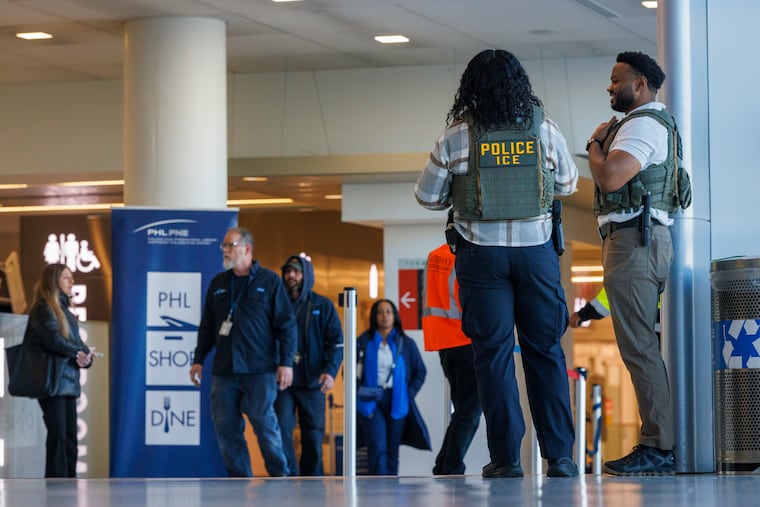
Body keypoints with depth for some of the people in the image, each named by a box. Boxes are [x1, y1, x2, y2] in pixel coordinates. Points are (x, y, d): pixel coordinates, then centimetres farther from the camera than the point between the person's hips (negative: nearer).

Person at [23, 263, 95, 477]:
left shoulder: (65, 311, 20)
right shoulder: (43, 309, -7)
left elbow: (78, 344, 14)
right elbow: (55, 340, -19)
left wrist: (86, 358, -8)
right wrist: (83, 351, -6)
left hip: (68, 383, 8)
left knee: (70, 437, 5)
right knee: (58, 435, -10)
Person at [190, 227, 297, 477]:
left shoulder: (270, 281, 2)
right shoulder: (217, 283, 16)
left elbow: (286, 325, -1)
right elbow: (207, 326, 21)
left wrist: (286, 362, -8)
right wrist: (198, 360, 14)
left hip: (259, 371, -5)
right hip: (224, 371, 5)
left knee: (264, 424, -7)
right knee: (225, 428, 1)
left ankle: (279, 476, 6)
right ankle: (239, 479, 9)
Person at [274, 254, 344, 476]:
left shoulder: (322, 305, 5)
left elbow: (336, 341, 1)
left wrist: (330, 371, -13)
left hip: (312, 383, 0)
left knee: (314, 436, 5)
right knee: (282, 428, -13)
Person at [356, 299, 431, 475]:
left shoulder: (406, 344, 9)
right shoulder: (363, 342, 5)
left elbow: (420, 372, 13)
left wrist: (409, 394, 0)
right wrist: (359, 392, -6)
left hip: (397, 403, 2)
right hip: (371, 403, -2)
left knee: (392, 451, 4)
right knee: (377, 448, -15)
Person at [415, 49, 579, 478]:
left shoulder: (457, 136, -4)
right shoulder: (545, 130, 1)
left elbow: (427, 196, 3)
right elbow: (568, 184, 16)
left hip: (482, 253, -1)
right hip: (536, 249, 1)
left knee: (494, 353, 3)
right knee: (545, 352, 8)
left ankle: (506, 458, 0)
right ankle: (559, 456, 7)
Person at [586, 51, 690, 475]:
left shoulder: (642, 125, -11)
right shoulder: (658, 123, 23)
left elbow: (609, 178, -22)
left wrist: (595, 144, -7)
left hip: (634, 240, -11)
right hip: (646, 238, 11)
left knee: (638, 347, -13)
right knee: (642, 345, 11)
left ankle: (658, 448, -15)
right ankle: (659, 443, 12)